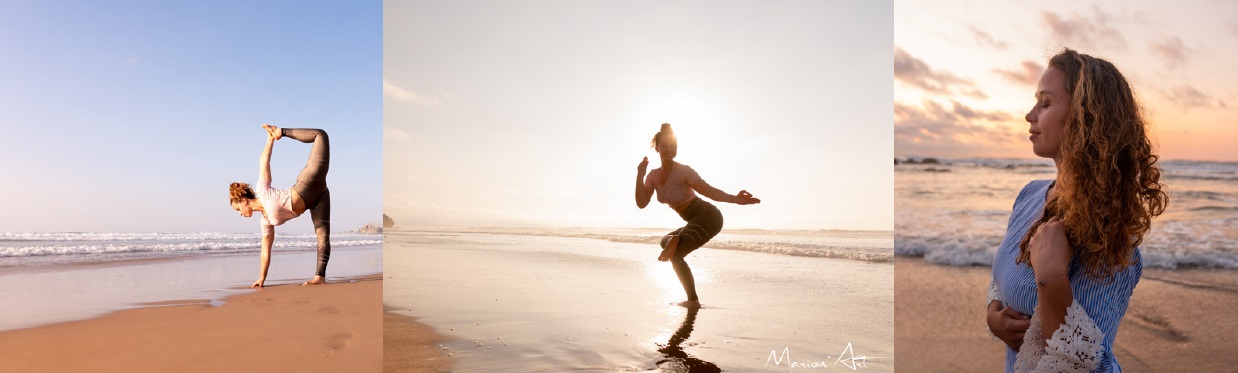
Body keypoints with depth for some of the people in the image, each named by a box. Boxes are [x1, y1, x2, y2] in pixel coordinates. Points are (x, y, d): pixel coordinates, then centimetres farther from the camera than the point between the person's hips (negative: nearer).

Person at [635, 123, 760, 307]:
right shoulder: (653, 176, 5)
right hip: (695, 221, 9)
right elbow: (641, 203, -6)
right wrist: (640, 174, -13)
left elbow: (709, 191, -17)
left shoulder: (683, 171, -15)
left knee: (675, 255, -18)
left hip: (708, 216, -9)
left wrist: (735, 199, -31)